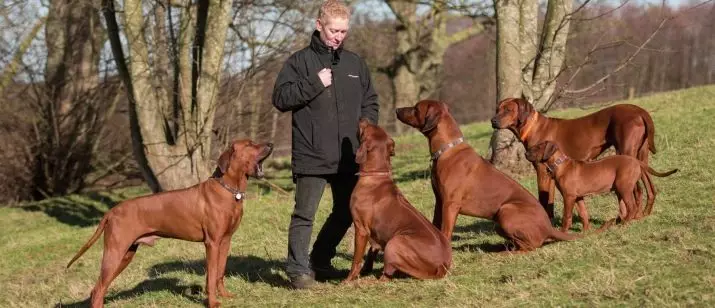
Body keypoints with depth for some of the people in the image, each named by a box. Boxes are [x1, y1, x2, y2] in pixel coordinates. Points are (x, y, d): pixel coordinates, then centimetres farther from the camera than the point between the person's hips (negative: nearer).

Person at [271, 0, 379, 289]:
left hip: (349, 156, 5)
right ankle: (298, 269, 3)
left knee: (346, 213, 14)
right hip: (311, 156, -5)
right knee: (304, 215, -4)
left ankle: (320, 261, 29)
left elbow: (370, 102, 18)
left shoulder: (355, 62, 11)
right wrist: (314, 84, -17)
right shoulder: (299, 61, -2)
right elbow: (280, 98, -9)